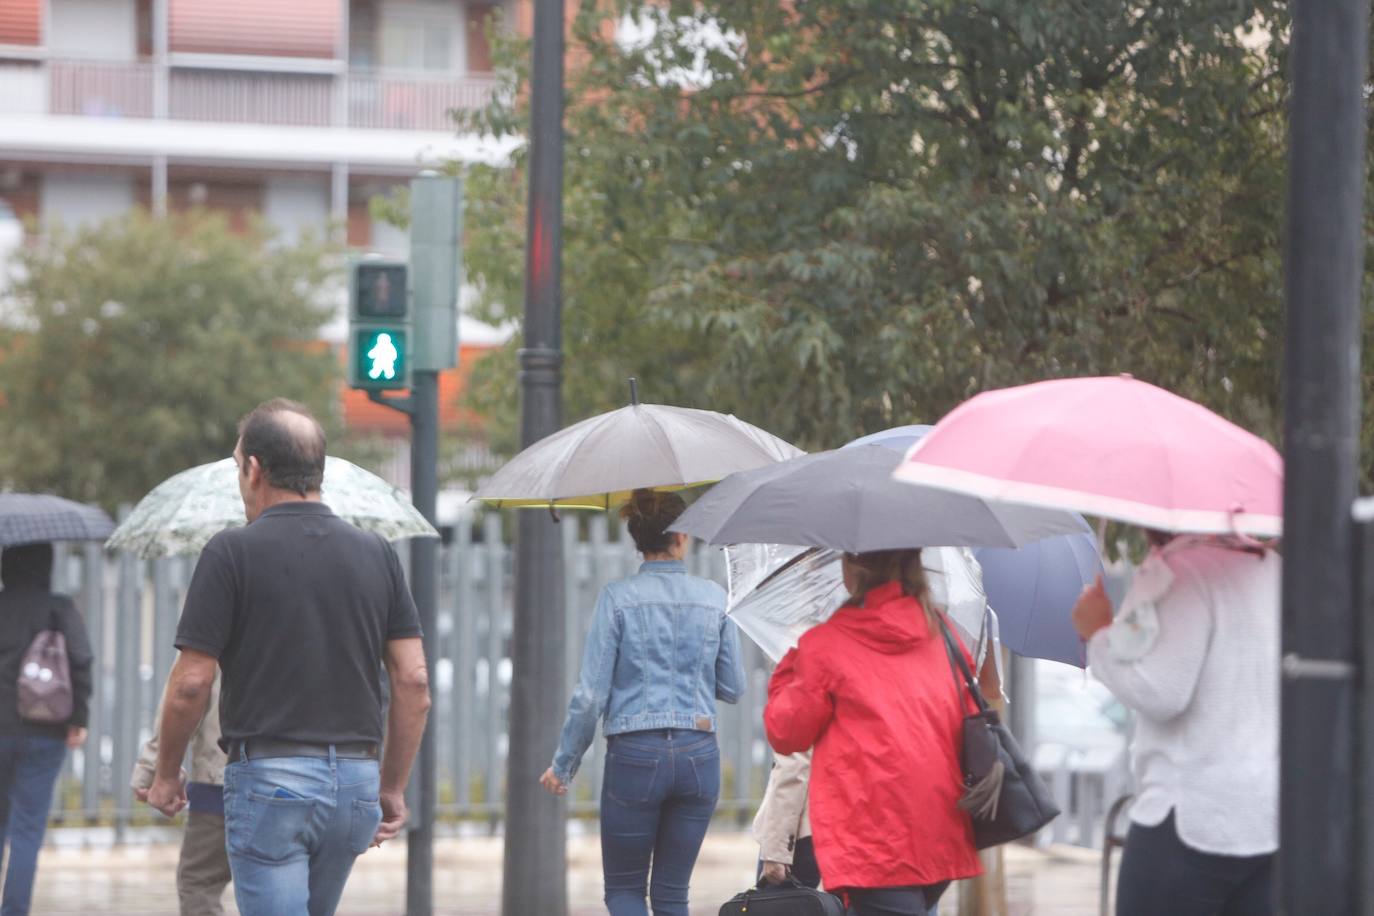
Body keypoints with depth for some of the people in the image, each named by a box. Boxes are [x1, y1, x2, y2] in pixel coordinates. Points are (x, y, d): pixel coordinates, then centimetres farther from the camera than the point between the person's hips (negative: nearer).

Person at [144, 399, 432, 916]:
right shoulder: (375, 555, 7)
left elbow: (192, 682, -8)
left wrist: (166, 774, 7)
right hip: (356, 777, 6)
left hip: (269, 776, -6)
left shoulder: (233, 553, -7)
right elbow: (413, 682, 4)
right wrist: (393, 789, 12)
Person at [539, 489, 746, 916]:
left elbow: (591, 694, -7)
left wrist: (564, 764, 4)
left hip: (635, 756, -3)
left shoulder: (617, 597, -5)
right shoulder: (713, 598, 3)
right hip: (699, 756, 3)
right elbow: (732, 688, 9)